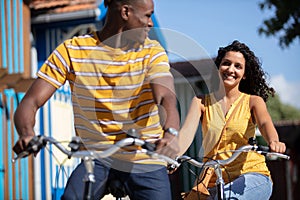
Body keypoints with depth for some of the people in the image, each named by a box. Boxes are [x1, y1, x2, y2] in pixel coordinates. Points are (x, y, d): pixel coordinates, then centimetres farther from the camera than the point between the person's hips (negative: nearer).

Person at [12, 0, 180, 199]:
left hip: (146, 161, 1)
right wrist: (27, 134, -33)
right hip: (96, 158, -1)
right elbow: (30, 103, -9)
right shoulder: (71, 51, -5)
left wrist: (171, 133, -44)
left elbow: (166, 97, -20)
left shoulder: (153, 52, -3)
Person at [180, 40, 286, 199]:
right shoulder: (201, 101, 8)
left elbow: (265, 123, -12)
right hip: (214, 183, 2)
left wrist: (273, 142, -37)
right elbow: (187, 130, -7)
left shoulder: (253, 101, 7)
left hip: (252, 176, -2)